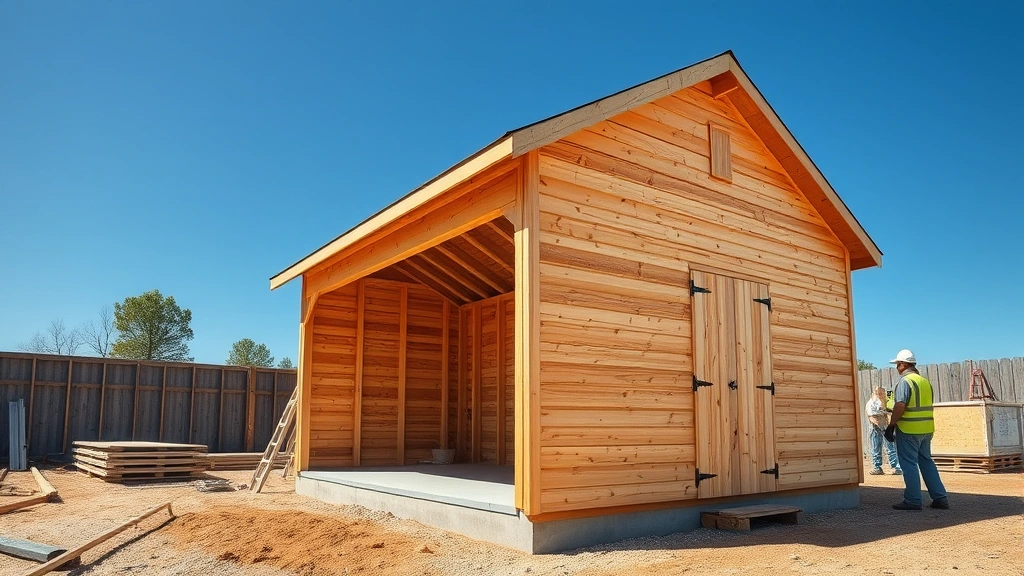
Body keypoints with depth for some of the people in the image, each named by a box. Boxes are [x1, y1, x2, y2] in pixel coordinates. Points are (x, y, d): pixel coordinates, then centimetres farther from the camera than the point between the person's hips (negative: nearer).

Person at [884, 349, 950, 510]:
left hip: (908, 430, -8)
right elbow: (926, 405, 16)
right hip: (926, 429, 8)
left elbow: (900, 406, -20)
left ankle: (912, 501, 1)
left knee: (909, 464, -1)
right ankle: (940, 498, 16)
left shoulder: (905, 381, -13)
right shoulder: (925, 381, 13)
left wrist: (891, 426, -15)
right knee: (927, 462, 16)